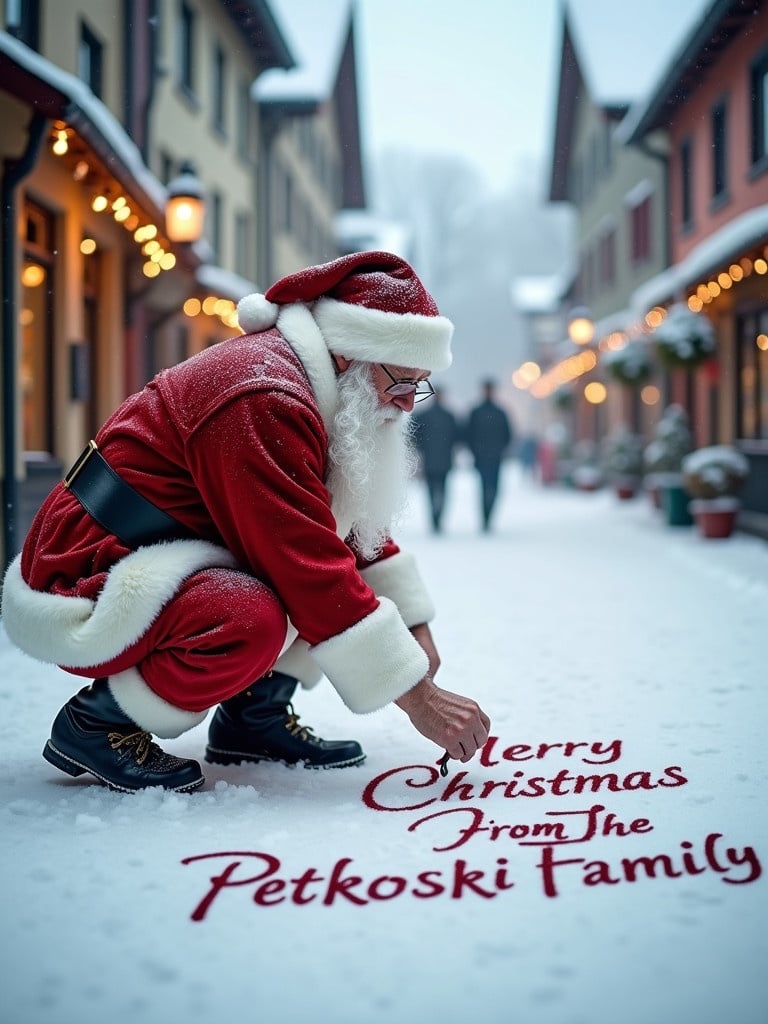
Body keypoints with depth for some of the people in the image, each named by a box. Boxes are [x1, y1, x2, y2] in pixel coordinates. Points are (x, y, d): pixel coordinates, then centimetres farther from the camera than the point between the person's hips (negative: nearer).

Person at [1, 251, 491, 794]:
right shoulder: (266, 402, -26)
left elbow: (360, 528, 13)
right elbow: (314, 577, -29)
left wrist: (415, 628, 4)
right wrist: (417, 696, -24)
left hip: (166, 561, 9)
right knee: (252, 621, -36)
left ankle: (255, 713, 6)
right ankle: (95, 720, -11)